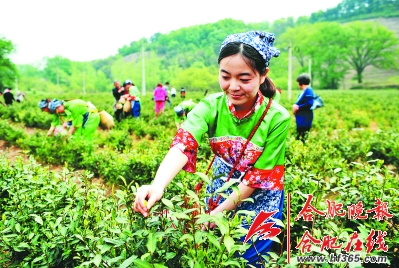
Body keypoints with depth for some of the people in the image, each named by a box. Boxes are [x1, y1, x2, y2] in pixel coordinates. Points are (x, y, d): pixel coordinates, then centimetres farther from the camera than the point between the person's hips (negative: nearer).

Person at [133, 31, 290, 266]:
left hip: (261, 196, -2)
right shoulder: (211, 107, -20)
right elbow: (183, 145, -36)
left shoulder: (277, 118, -24)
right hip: (221, 188, 2)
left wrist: (221, 211, -21)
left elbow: (259, 175, -19)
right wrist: (158, 185, -54)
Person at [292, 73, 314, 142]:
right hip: (301, 118, 10)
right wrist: (295, 106, 0)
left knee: (303, 139, -9)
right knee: (299, 137, 15)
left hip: (305, 118, -10)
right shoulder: (303, 91, 14)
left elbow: (309, 104, -22)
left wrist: (298, 107, -13)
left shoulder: (308, 90, -14)